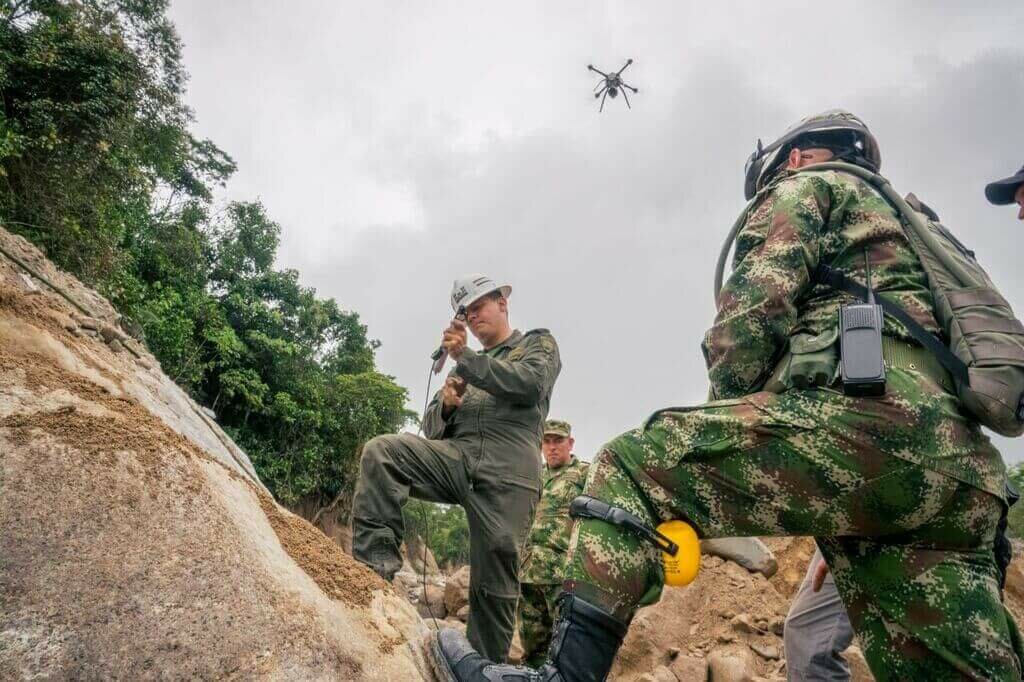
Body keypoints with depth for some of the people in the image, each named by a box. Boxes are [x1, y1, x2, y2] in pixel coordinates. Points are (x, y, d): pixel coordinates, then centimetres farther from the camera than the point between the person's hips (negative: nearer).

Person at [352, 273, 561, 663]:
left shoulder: (539, 344, 18)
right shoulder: (466, 367, 31)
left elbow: (529, 384, -7)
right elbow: (432, 428, 26)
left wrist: (465, 357, -5)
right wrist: (447, 404, 2)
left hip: (508, 473, -4)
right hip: (457, 456, 4)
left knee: (494, 580, -7)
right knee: (381, 451, -21)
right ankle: (375, 565, -24)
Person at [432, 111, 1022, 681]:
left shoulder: (806, 184, 15)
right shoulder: (901, 224, 40)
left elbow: (753, 303, -5)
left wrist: (730, 412, 6)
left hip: (868, 413, -9)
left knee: (632, 467, -7)